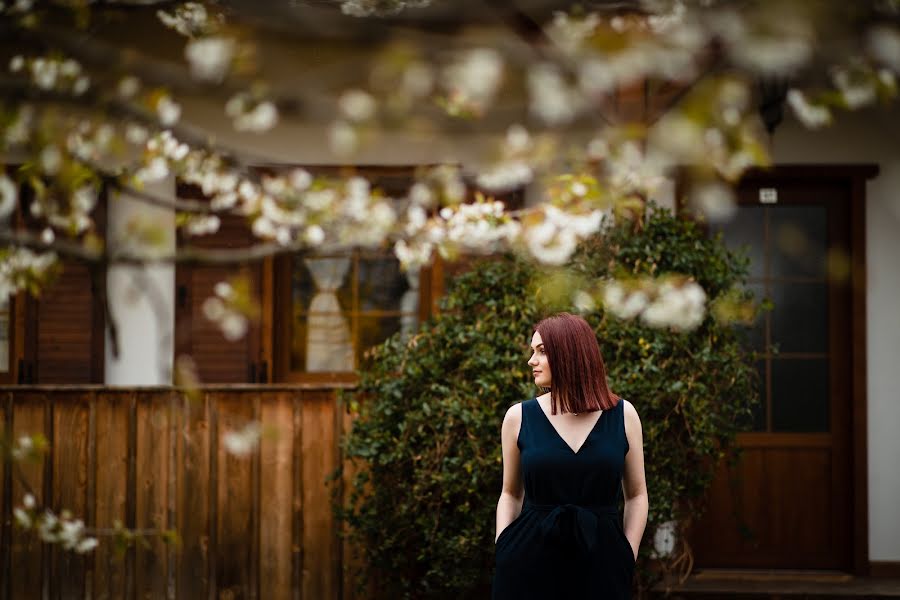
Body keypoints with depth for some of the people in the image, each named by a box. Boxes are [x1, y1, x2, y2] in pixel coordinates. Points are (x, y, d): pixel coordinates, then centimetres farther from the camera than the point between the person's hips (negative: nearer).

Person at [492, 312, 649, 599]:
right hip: (530, 559, 0)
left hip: (600, 558, 0)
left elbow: (636, 495, 7)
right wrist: (503, 551, -1)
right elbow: (511, 494, 10)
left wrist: (627, 560, 0)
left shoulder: (623, 415, 0)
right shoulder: (519, 417, 1)